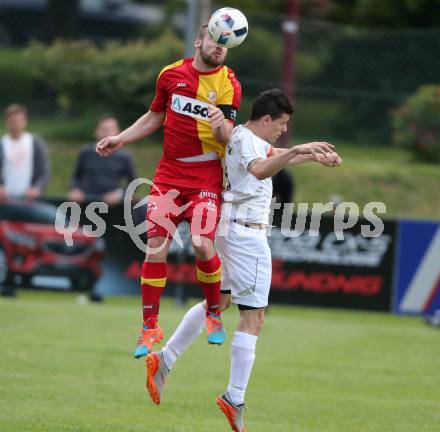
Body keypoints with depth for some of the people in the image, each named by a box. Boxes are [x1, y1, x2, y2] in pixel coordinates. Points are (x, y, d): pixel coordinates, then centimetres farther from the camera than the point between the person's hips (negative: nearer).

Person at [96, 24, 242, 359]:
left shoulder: (229, 84, -6)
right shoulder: (171, 74, 4)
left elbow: (228, 137, -14)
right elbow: (155, 117, 19)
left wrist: (221, 126, -35)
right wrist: (121, 139, 13)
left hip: (207, 177, -3)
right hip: (169, 173, 3)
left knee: (203, 245, -16)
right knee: (156, 244, -6)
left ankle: (214, 314, 10)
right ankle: (150, 327, 2)